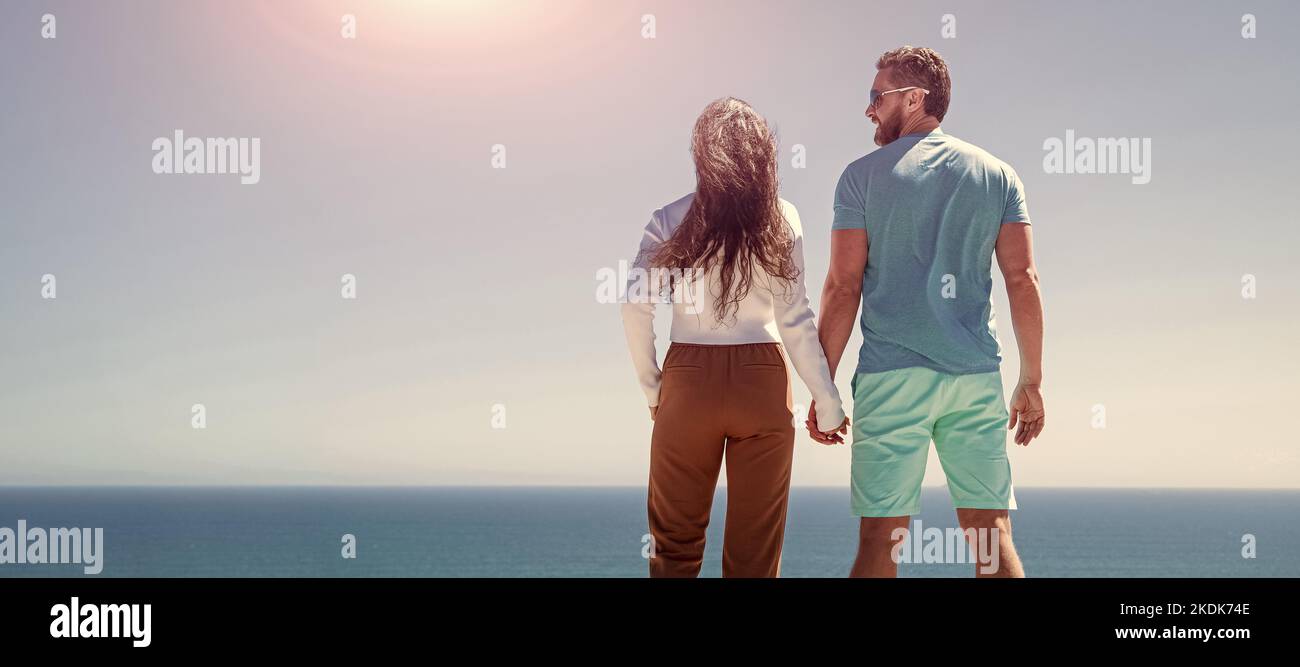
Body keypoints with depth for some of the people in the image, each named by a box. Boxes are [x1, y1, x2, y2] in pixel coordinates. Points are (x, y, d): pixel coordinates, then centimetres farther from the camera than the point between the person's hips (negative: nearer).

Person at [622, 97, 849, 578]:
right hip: (762, 380, 0)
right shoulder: (781, 219, 1)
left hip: (689, 380, 0)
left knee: (676, 539, 11)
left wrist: (652, 388, 3)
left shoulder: (670, 221, 2)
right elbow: (795, 319, -4)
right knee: (754, 546, 8)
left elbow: (636, 307, -7)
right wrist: (828, 402, 1)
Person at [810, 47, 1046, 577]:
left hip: (891, 375, -2)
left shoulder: (863, 176, 2)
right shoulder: (997, 175, 9)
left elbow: (844, 286, -2)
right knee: (992, 533, 5)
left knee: (880, 539, 1)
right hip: (976, 376, 2)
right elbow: (1022, 279, 4)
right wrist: (1032, 381, 9)